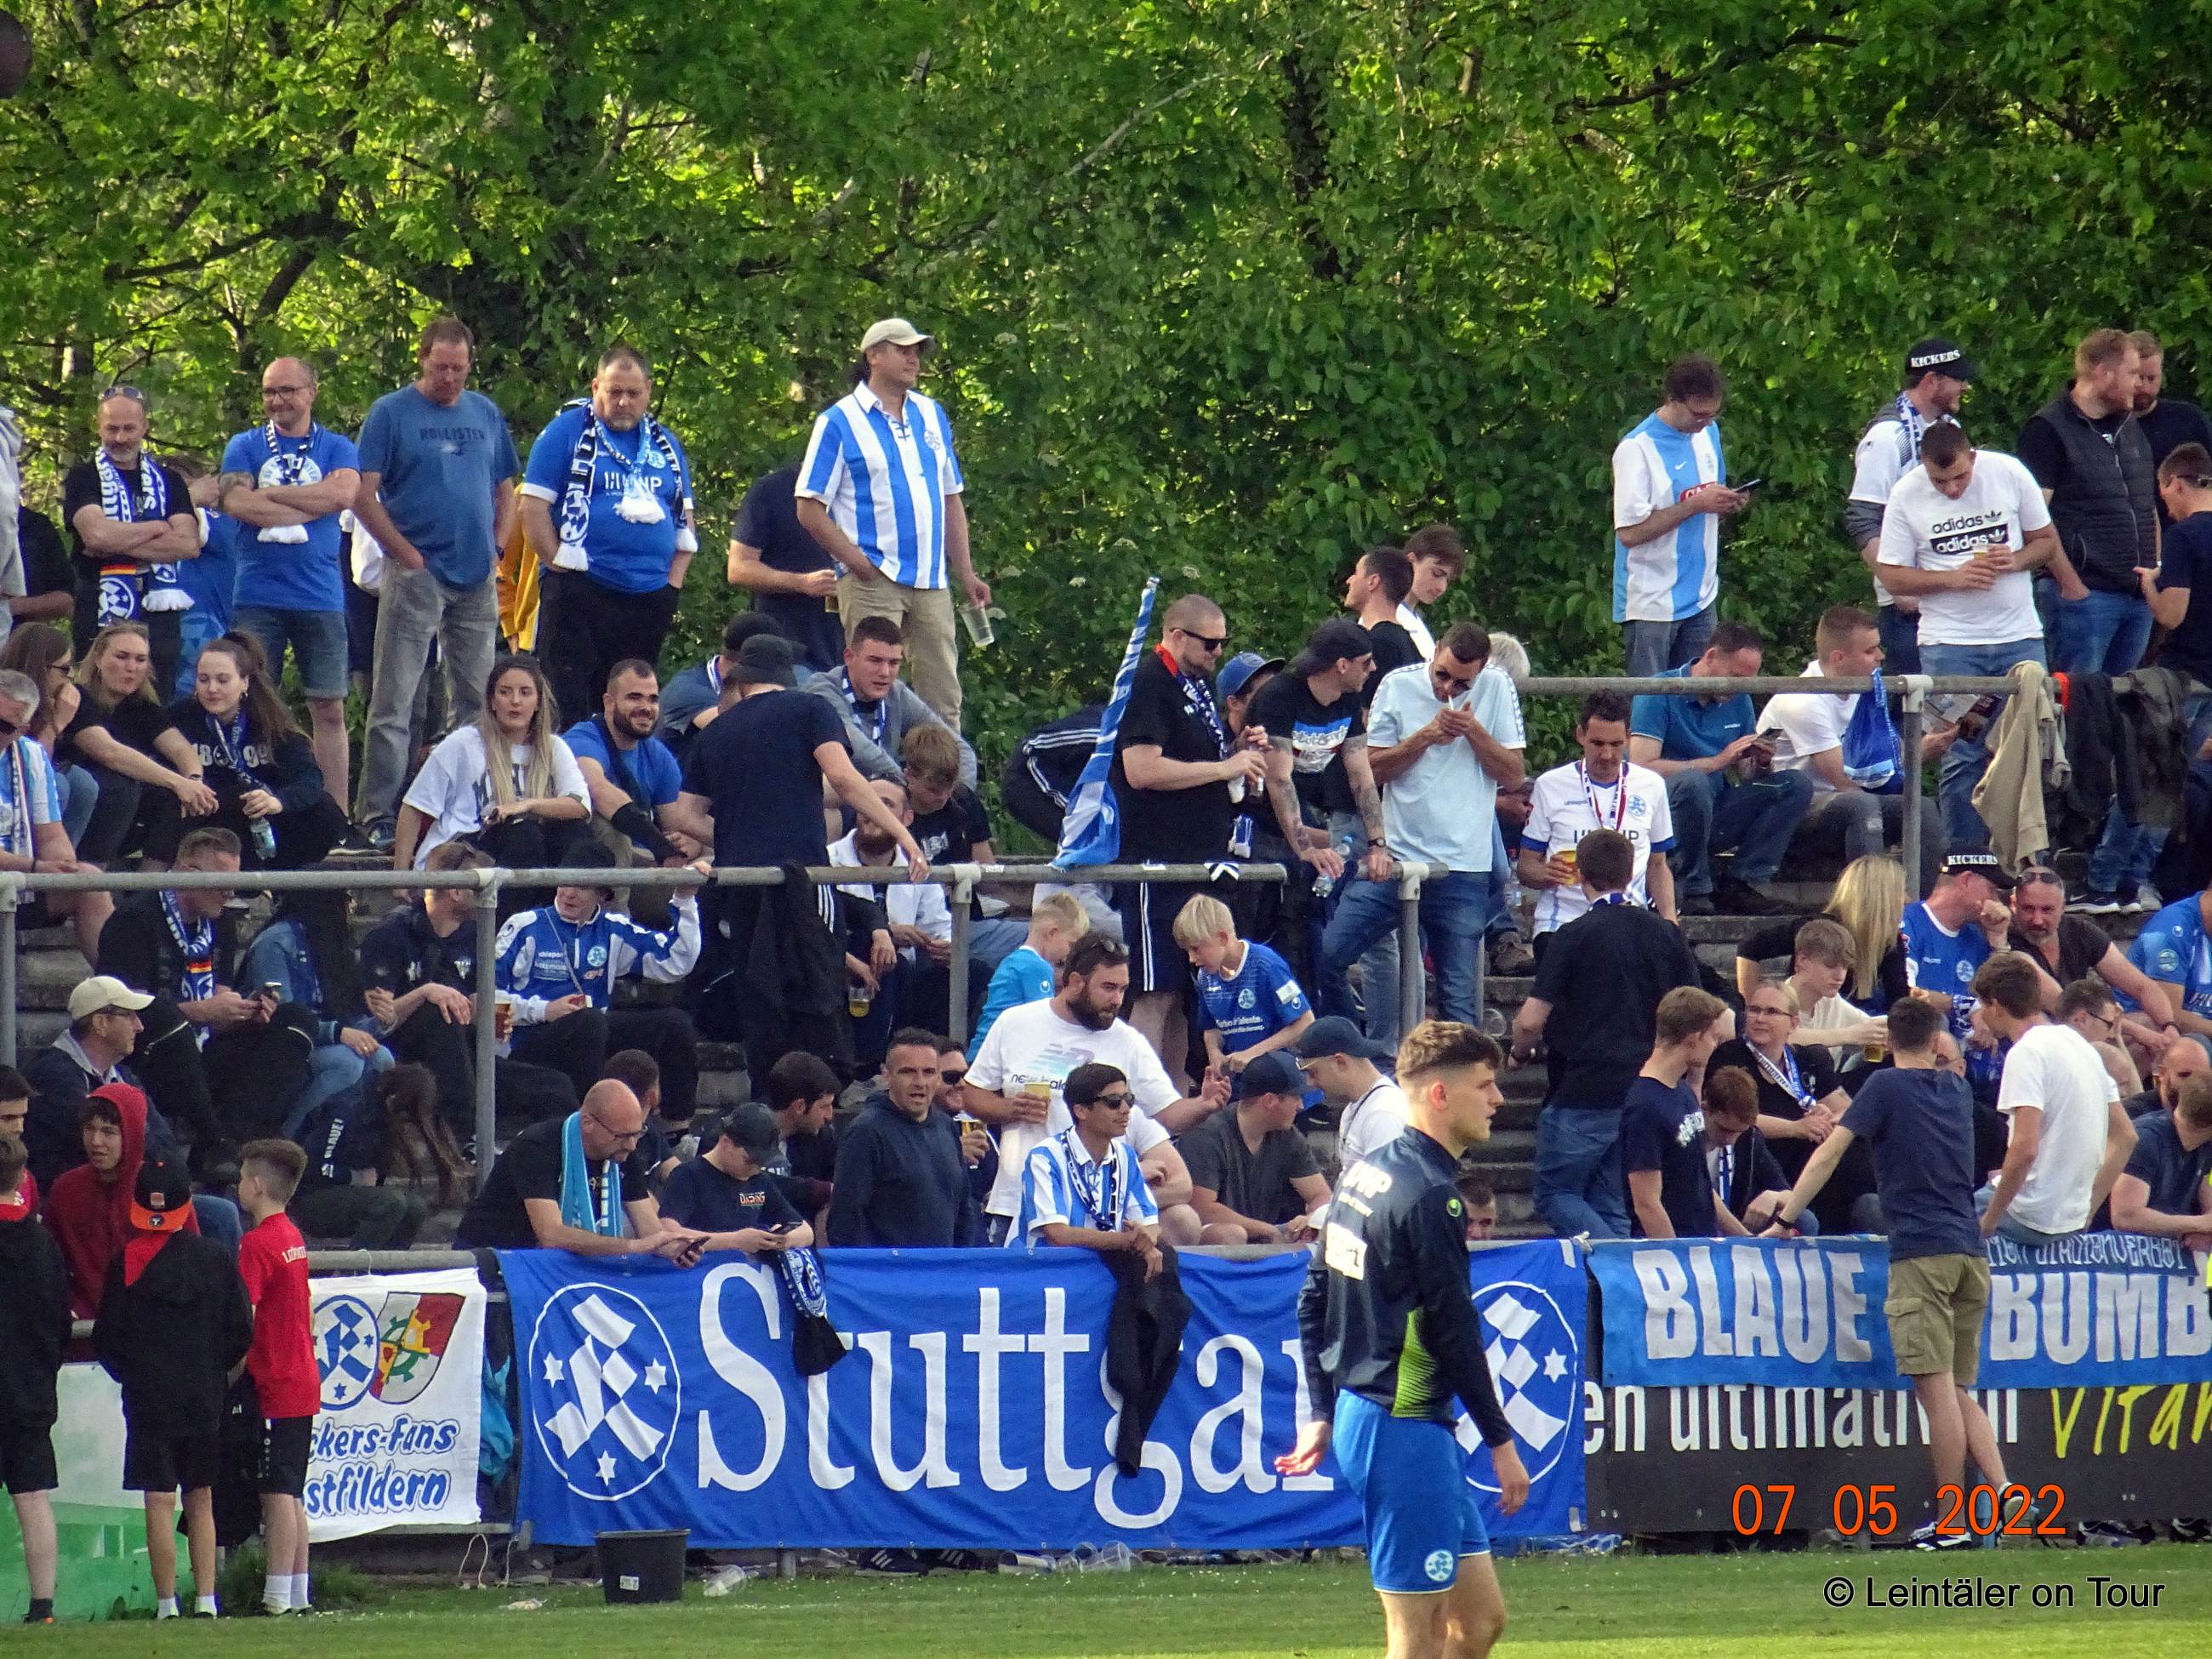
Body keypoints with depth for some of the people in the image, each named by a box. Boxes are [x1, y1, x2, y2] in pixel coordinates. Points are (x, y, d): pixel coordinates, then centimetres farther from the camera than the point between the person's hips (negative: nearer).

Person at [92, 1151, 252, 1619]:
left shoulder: (126, 1261, -7)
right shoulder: (216, 1258, -1)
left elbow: (106, 1341, -3)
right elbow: (242, 1334, 3)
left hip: (148, 1400, -3)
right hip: (205, 1403, 3)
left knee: (159, 1503, -2)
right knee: (201, 1502, 12)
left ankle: (167, 1605, -5)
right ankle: (206, 1600, 9)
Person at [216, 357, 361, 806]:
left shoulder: (337, 449, 10)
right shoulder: (245, 446, 10)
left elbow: (344, 494, -11)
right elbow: (236, 503, -8)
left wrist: (265, 495, -10)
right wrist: (311, 504, -8)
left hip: (320, 597, 0)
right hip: (257, 597, 0)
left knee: (329, 709, 0)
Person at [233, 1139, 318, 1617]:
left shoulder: (256, 1244, -14)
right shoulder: (294, 1237, 13)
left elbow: (245, 1323, -19)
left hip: (273, 1387, -9)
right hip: (303, 1382, 9)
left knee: (277, 1493, -9)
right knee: (292, 1496, 12)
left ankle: (277, 1596, -11)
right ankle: (298, 1594, 14)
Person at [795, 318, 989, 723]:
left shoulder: (932, 416, 17)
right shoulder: (840, 423, -1)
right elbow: (810, 508, -5)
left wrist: (966, 573, 13)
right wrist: (857, 561, -14)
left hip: (931, 583, 5)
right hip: (873, 581, -5)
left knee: (943, 700, 3)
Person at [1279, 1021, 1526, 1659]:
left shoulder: (1370, 1174, 12)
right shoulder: (1428, 1194, -16)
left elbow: (1314, 1301, 17)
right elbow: (1453, 1330, -17)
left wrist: (1323, 1413, 22)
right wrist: (1501, 1440, -11)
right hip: (1405, 1430, -10)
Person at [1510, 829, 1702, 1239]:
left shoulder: (1574, 937, -9)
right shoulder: (1666, 936, 7)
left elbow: (1531, 1021, -11)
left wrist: (1520, 1051, 13)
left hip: (1582, 1095, -6)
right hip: (1646, 1093, 6)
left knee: (1557, 1195, 3)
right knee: (1611, 1206, 12)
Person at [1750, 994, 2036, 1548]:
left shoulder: (1887, 1087, 1)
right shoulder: (1958, 1091, 17)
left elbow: (1830, 1152, -3)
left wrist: (1788, 1213, 3)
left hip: (1921, 1251, -6)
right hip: (1970, 1250, 6)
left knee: (1938, 1389, -9)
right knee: (1960, 1392, 12)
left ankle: (1952, 1522, -11)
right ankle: (2004, 1491, -6)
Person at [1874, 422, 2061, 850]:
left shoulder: (2009, 474, -1)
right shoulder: (1906, 495, -3)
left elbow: (2047, 541, 8)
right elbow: (1895, 576, -1)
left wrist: (2016, 560, -13)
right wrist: (1954, 578, -15)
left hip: (2019, 637, 1)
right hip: (1950, 644, -1)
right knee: (1961, 758, -4)